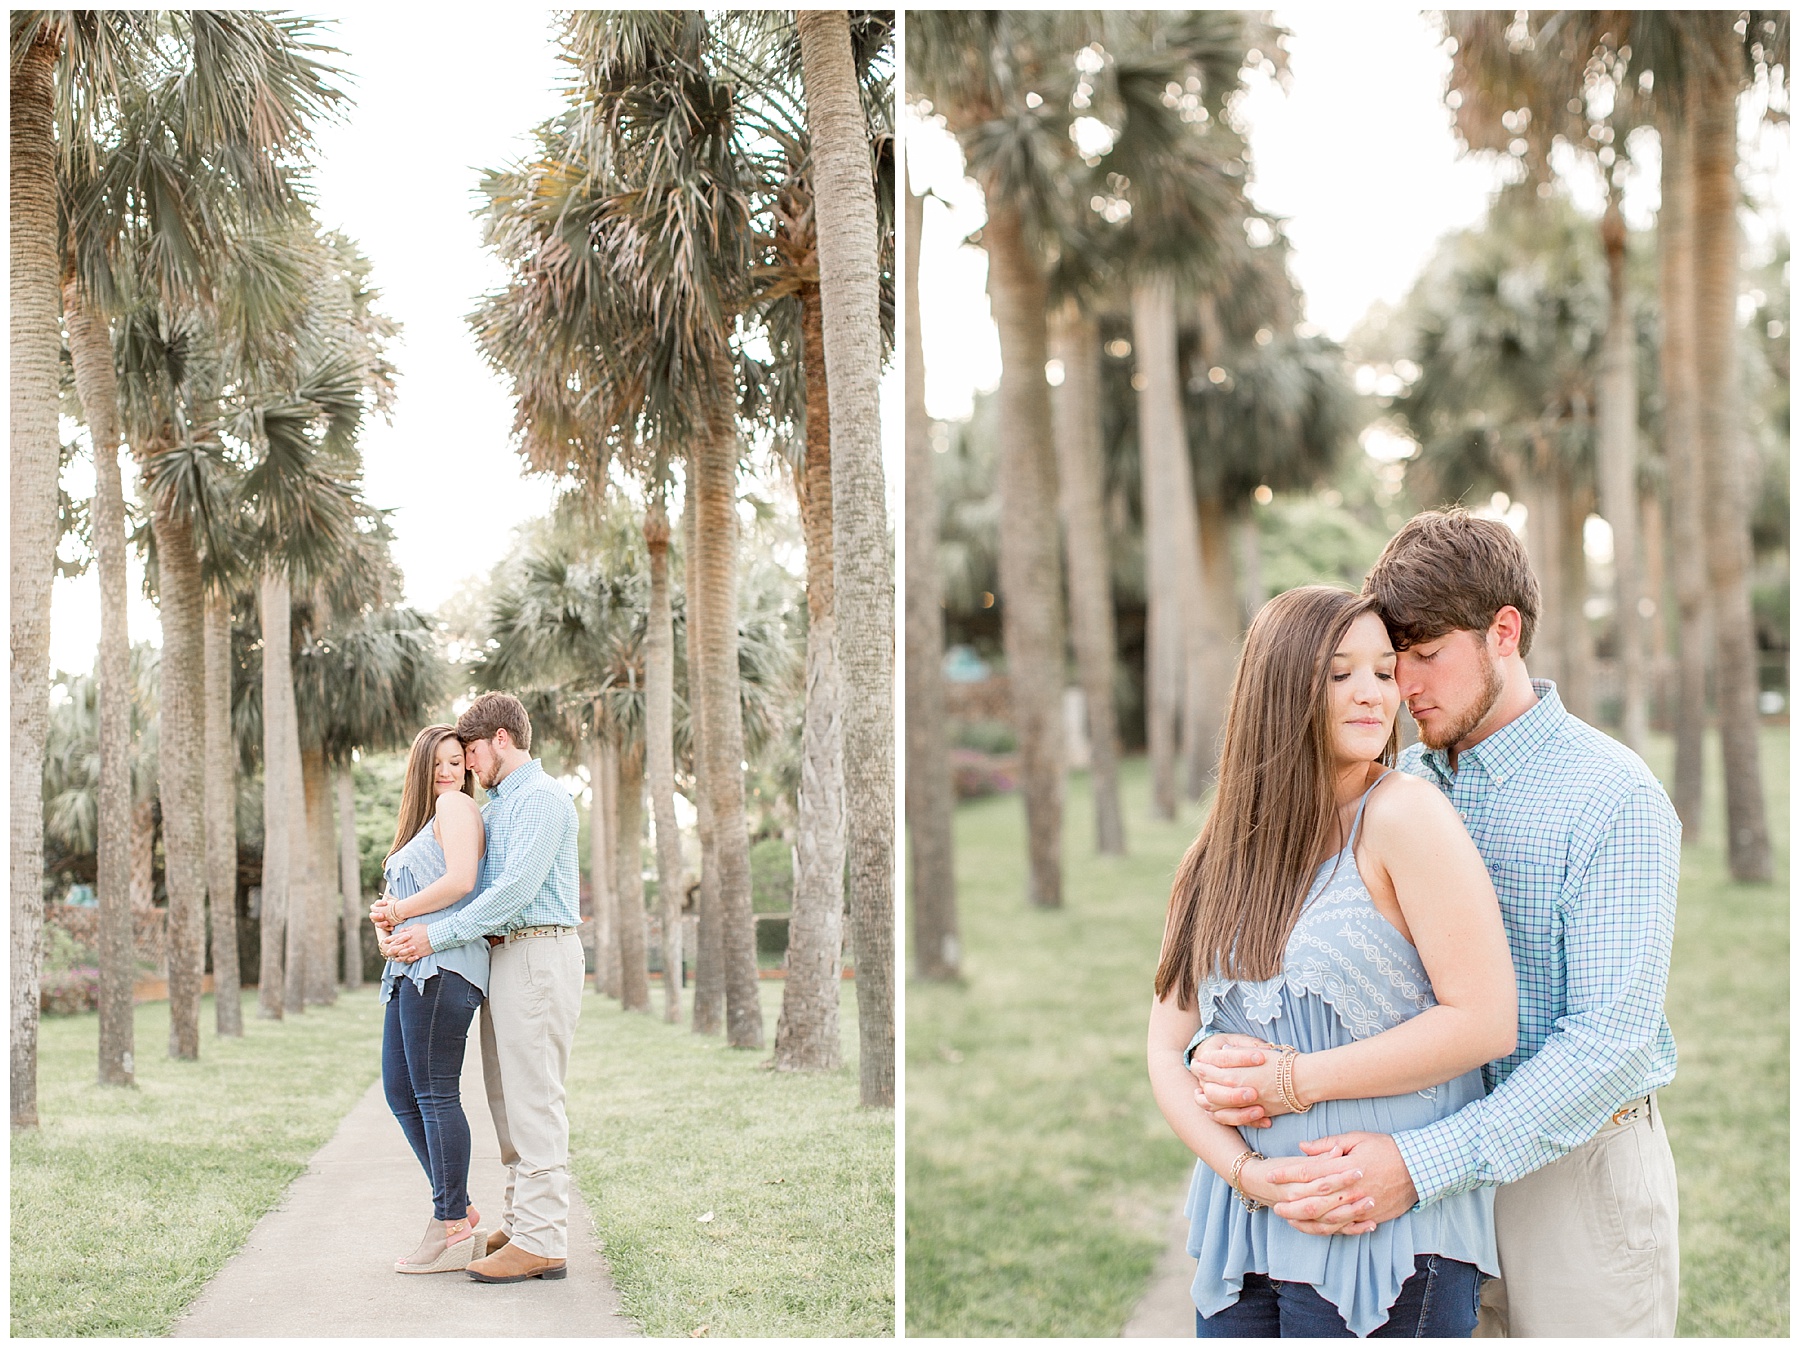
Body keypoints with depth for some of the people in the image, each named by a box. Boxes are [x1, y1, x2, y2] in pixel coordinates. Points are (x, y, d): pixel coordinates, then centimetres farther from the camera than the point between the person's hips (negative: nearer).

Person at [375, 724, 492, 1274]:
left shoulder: (456, 804, -2)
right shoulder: (422, 820, 27)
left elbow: (460, 881, -15)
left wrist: (401, 910, -5)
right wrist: (389, 914, 4)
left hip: (442, 965, -10)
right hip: (410, 970, 10)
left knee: (435, 1093, -9)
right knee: (400, 1091, 11)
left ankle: (453, 1231, -6)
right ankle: (456, 1208, 18)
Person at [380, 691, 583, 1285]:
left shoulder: (541, 797, -10)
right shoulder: (496, 805, 22)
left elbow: (518, 887, -20)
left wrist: (438, 934, -18)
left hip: (539, 953, -10)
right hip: (505, 956, 10)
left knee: (532, 1098, -10)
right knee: (507, 1097, 11)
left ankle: (541, 1241, -10)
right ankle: (521, 1224, 16)